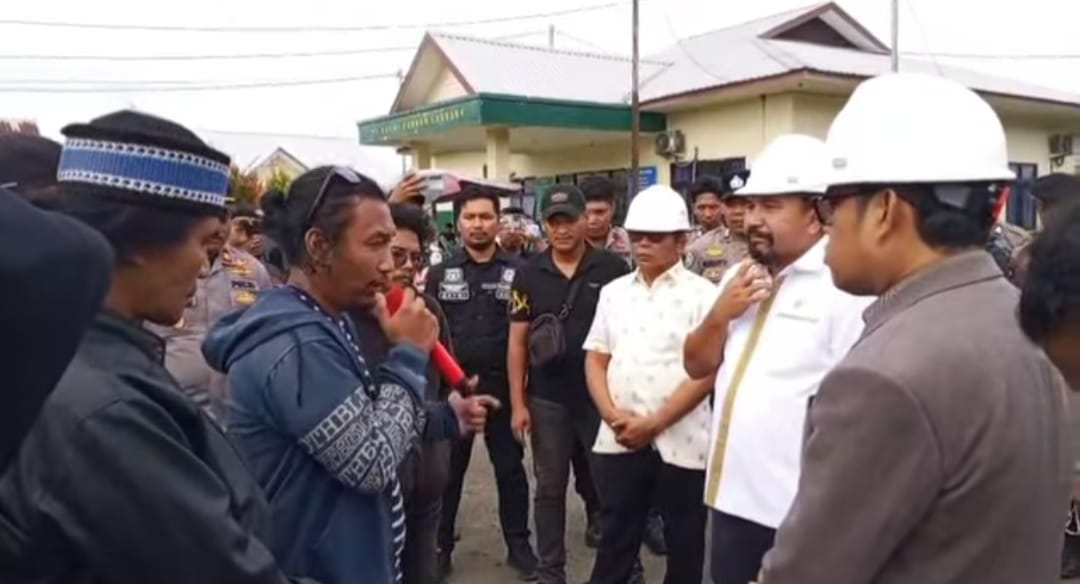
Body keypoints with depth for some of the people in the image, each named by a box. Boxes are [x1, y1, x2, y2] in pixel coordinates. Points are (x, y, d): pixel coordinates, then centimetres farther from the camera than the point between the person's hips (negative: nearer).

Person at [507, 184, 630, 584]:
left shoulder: (613, 269, -6)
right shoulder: (528, 274, 0)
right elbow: (517, 341, 2)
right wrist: (518, 403, -2)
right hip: (547, 400, 2)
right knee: (550, 488, 12)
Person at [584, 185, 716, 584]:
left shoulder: (702, 294, -4)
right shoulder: (613, 292, 10)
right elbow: (595, 358, 9)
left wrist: (654, 424, -15)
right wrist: (612, 415, -7)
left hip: (681, 444, -3)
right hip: (618, 441, 3)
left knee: (686, 547, 11)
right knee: (615, 541, 14)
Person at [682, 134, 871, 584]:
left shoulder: (846, 285, -15)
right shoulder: (739, 276, 9)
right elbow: (697, 366, 13)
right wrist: (721, 314, -5)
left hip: (799, 512, -7)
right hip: (731, 493, 7)